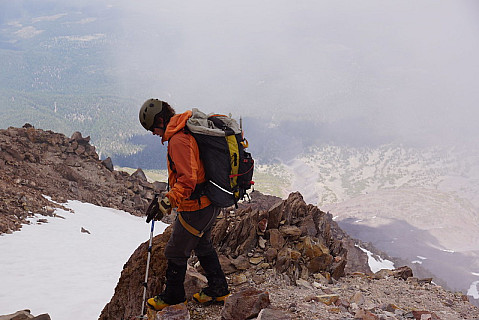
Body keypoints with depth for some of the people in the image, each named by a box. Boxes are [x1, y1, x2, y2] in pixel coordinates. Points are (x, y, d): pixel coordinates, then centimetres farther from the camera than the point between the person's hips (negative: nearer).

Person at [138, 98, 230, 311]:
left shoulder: (178, 140, -24)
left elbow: (188, 179, -31)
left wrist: (171, 198, -38)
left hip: (195, 207, -10)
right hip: (211, 202, 10)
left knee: (176, 252, 8)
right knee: (202, 245, 27)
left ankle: (173, 298, 24)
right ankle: (218, 290, 36)